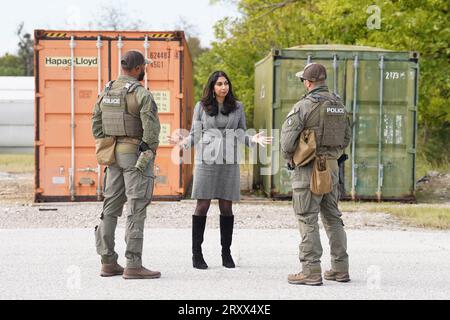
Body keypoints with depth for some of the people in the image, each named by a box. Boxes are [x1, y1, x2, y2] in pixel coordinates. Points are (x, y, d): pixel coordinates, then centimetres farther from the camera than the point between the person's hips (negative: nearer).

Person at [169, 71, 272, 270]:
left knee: (226, 207, 3)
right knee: (202, 206, -3)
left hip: (229, 162, 2)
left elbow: (241, 136, 13)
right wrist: (183, 142, -11)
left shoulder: (237, 108, 10)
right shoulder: (201, 107, 5)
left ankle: (226, 253, 11)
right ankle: (196, 253, 3)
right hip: (206, 160, -2)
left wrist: (254, 139, -7)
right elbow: (195, 134, 8)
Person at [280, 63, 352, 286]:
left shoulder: (305, 105, -14)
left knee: (308, 220, -3)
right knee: (332, 217, 14)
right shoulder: (338, 105, 9)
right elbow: (346, 137, 16)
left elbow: (287, 136, -15)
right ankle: (340, 269, 16)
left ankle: (311, 271, -5)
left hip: (309, 168, -7)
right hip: (332, 167, 7)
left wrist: (288, 158, 3)